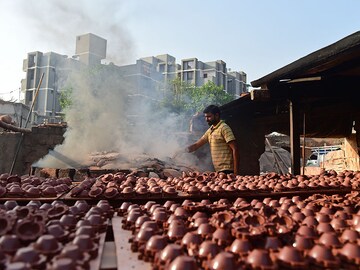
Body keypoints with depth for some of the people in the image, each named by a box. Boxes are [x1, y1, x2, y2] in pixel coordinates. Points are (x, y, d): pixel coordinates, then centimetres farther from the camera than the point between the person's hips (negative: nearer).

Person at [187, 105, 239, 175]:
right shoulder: (210, 130, 14)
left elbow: (234, 149, -16)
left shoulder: (224, 128, -11)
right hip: (218, 170, 8)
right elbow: (197, 145, 19)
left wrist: (235, 172, -19)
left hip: (226, 170, -8)